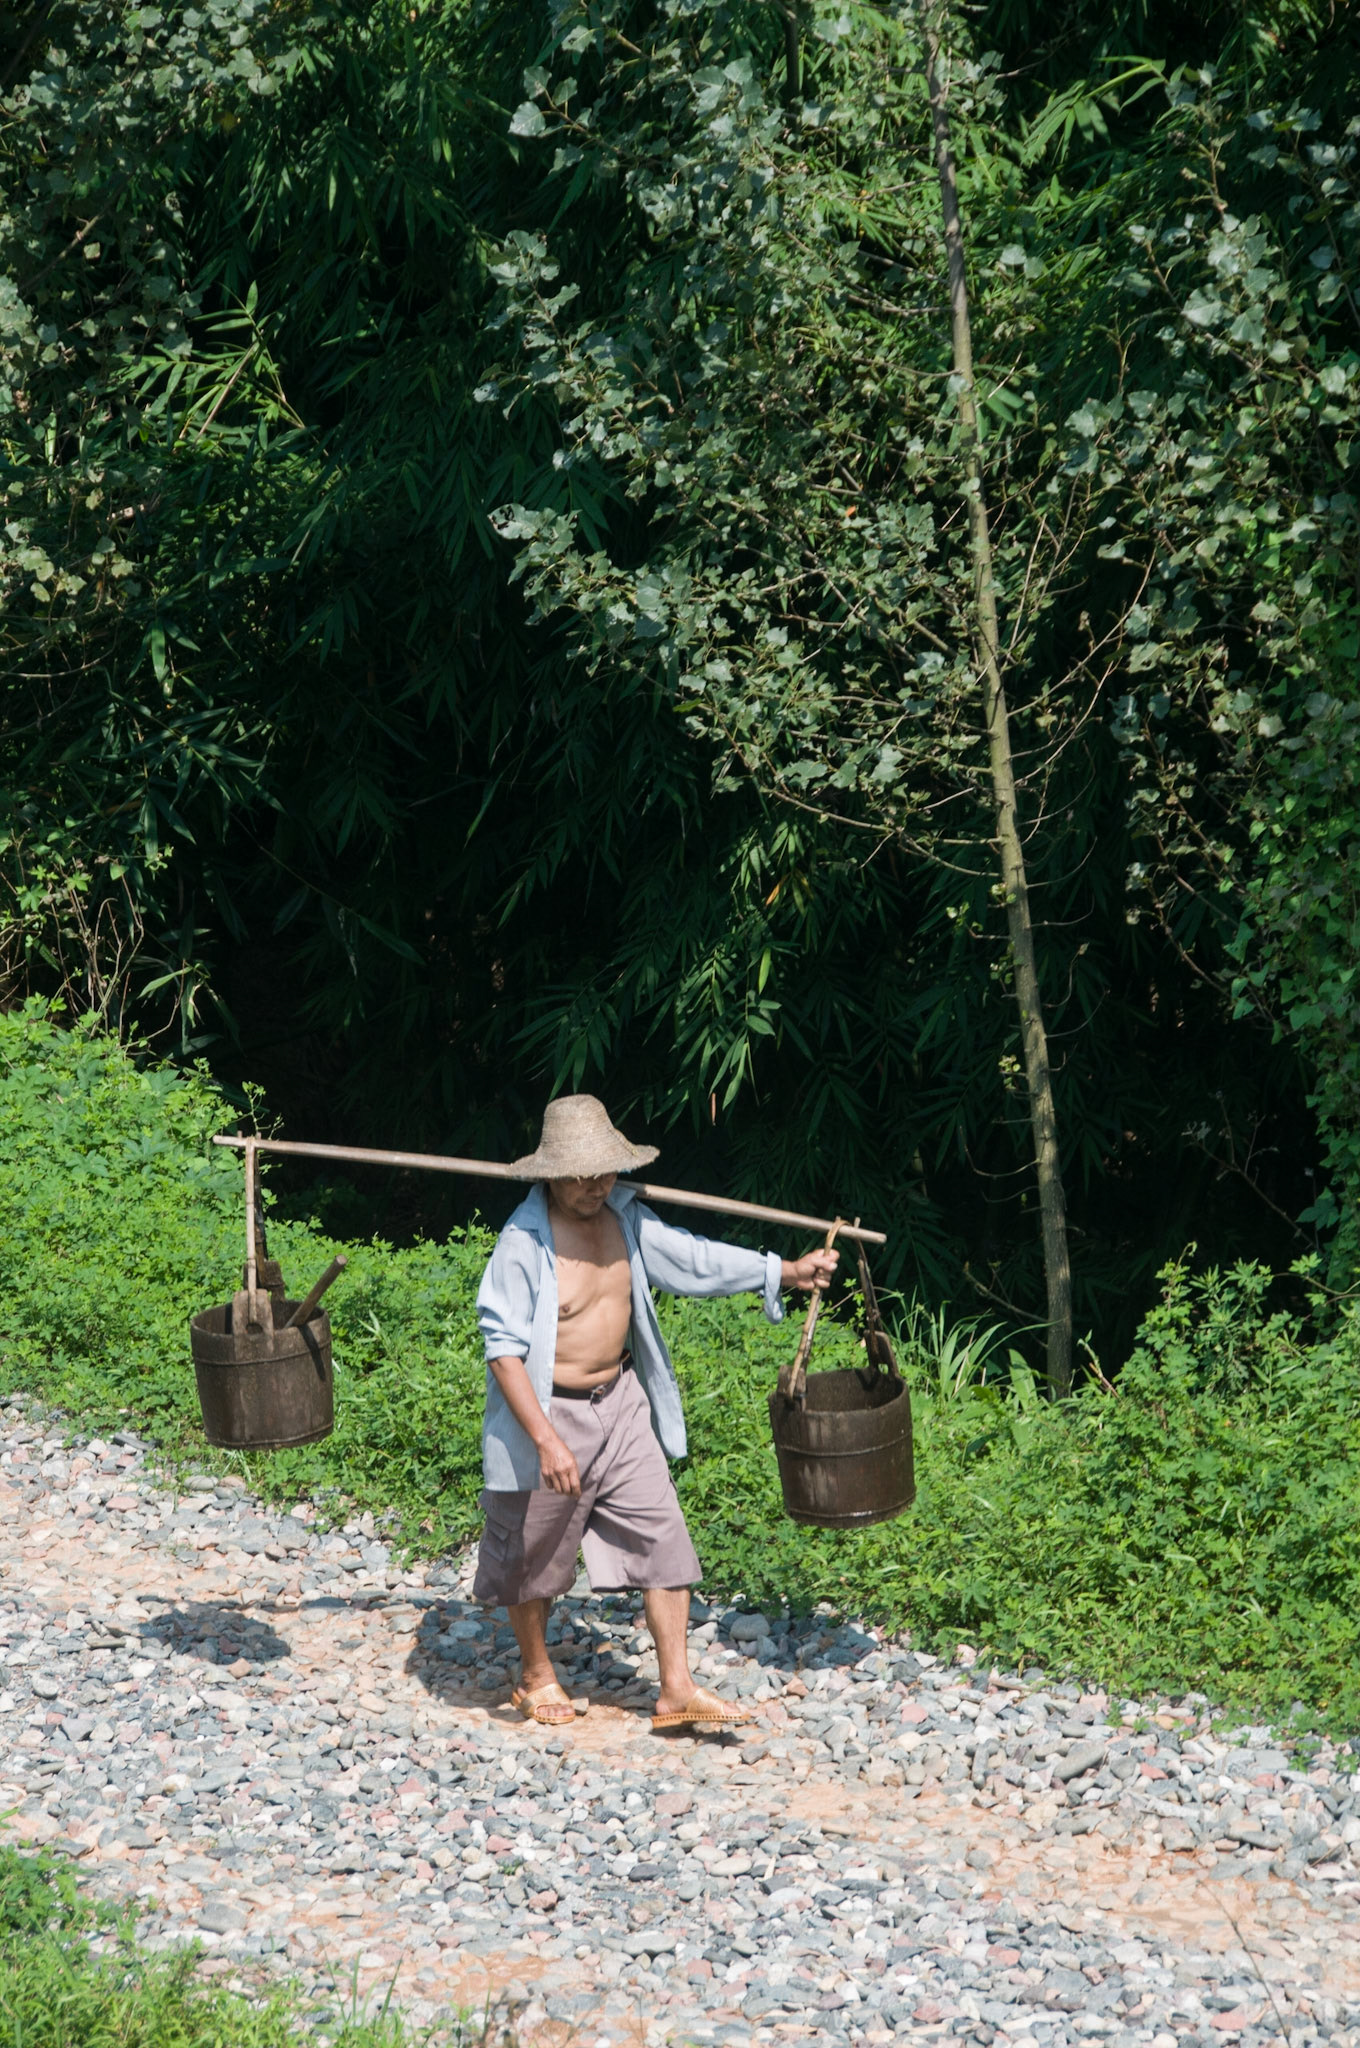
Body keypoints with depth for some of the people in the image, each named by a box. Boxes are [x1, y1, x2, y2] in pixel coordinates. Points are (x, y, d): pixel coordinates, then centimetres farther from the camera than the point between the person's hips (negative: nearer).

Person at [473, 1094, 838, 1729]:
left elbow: (694, 1259, 14)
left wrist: (787, 1272, 12)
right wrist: (546, 1440, -31)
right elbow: (503, 1348, -25)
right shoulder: (523, 1243, -23)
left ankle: (677, 1691, 4)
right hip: (549, 1413, -6)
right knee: (535, 1555, 10)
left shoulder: (625, 1218, -2)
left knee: (663, 1539, 0)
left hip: (621, 1406, 6)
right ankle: (536, 1676, 33)